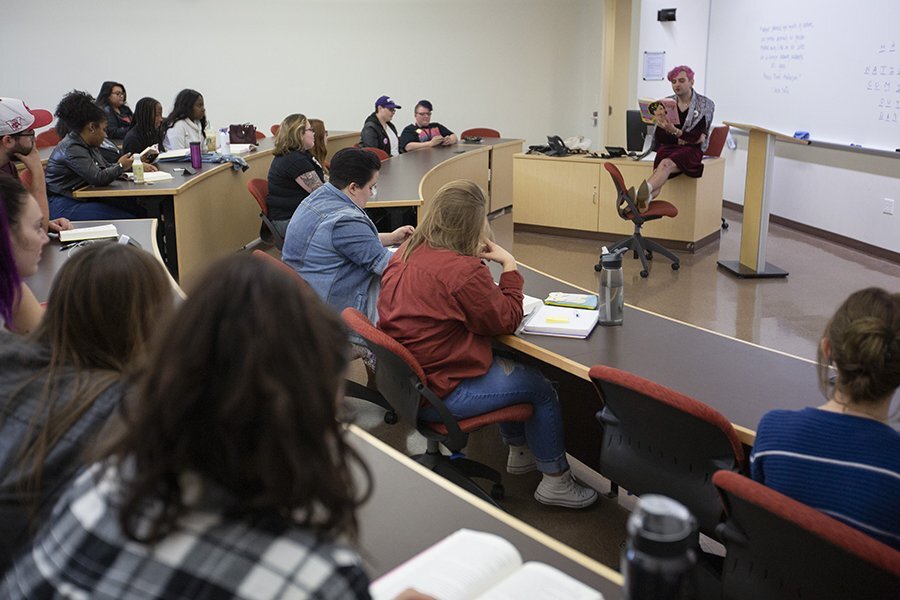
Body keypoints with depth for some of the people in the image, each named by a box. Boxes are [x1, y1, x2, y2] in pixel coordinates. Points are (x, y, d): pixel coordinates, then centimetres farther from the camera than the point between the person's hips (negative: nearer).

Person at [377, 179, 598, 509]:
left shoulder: (406, 253, 2)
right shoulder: (464, 271, -25)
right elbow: (507, 319, -11)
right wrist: (510, 266, -2)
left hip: (403, 378, 9)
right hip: (439, 395, -9)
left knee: (507, 365, 27)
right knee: (541, 387, 8)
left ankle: (520, 452, 42)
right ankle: (555, 481, 22)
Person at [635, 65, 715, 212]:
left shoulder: (705, 105, 4)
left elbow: (697, 137, -7)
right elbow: (658, 137, 4)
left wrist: (674, 131, -24)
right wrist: (683, 138, -9)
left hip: (691, 150, -4)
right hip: (667, 148, 4)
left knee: (666, 164, -37)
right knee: (660, 170, -33)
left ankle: (641, 194, -65)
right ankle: (644, 201, -60)